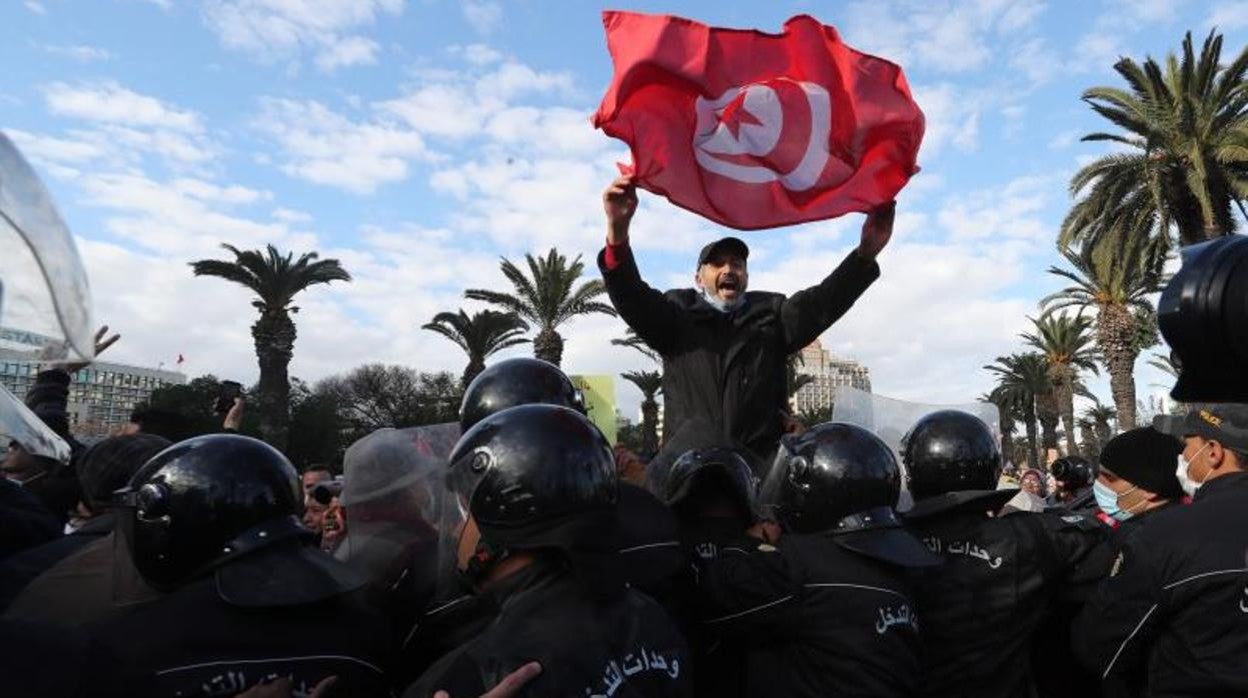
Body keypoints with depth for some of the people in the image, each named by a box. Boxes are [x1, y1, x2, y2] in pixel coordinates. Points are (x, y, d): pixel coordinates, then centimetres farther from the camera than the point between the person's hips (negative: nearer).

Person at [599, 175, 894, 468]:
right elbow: (632, 297, -3)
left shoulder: (771, 315, 18)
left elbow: (821, 301, 3)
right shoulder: (678, 316, 13)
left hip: (764, 467, 1)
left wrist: (866, 253, -14)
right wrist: (617, 232, -22)